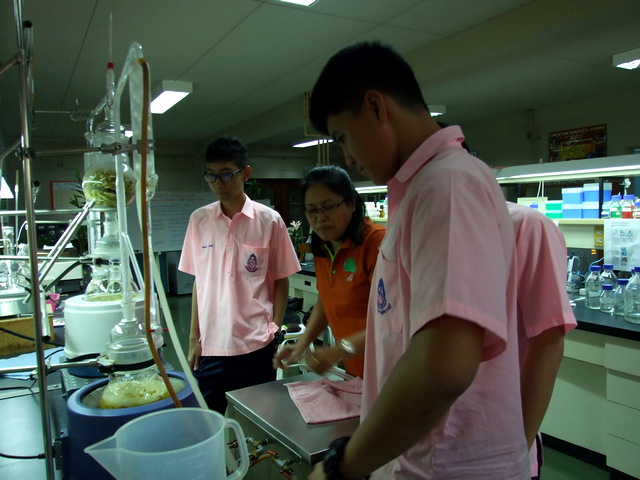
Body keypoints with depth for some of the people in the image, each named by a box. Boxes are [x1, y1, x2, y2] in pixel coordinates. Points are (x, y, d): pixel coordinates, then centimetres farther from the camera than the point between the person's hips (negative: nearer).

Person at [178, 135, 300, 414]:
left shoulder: (269, 221, -4)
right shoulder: (199, 220, 3)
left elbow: (281, 282, 2)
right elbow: (199, 282, 8)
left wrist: (275, 331, -4)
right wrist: (194, 337, 7)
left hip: (256, 346, -2)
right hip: (209, 347, 2)